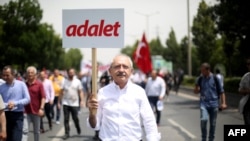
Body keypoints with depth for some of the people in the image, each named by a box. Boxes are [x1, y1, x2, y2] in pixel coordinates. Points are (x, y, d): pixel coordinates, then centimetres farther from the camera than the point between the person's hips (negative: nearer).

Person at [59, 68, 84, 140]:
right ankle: (67, 133, 6)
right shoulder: (65, 81, 3)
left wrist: (82, 100, -12)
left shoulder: (77, 81, 1)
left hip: (74, 103, -1)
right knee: (66, 119, 0)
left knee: (75, 118, 5)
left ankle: (78, 130, 31)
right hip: (66, 103, 1)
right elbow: (62, 92, 6)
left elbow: (80, 92, 0)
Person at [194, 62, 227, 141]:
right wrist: (196, 88, -13)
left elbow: (221, 91, 2)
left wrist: (223, 103, -5)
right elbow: (195, 91, 10)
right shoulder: (200, 79, 3)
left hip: (214, 104, 0)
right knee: (204, 119, -21)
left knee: (213, 123, 6)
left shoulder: (215, 79, -3)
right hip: (204, 103, 0)